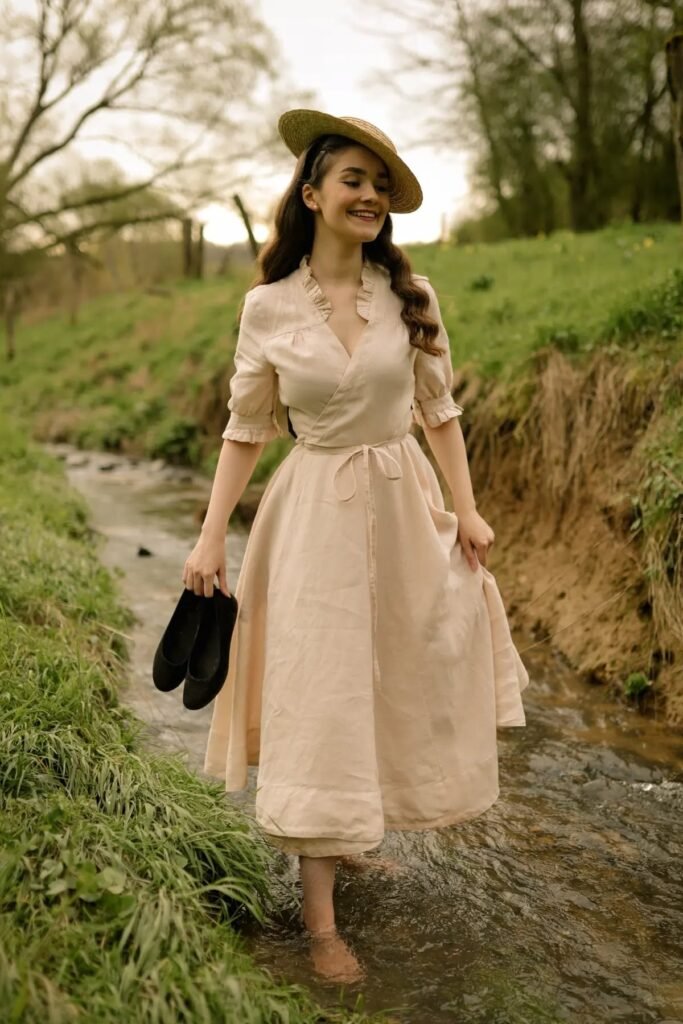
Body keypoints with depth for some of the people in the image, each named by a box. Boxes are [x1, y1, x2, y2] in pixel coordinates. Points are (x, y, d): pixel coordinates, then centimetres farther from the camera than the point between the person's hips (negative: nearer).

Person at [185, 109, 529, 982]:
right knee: (317, 697, -3)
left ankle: (350, 831, 38)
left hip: (403, 505, 3)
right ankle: (320, 914, 6)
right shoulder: (267, 306, -4)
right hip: (316, 510, -2)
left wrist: (466, 510, 0)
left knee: (403, 683, 12)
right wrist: (210, 538, -4)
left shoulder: (411, 296, 0)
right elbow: (245, 429, 1)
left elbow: (439, 410, 6)